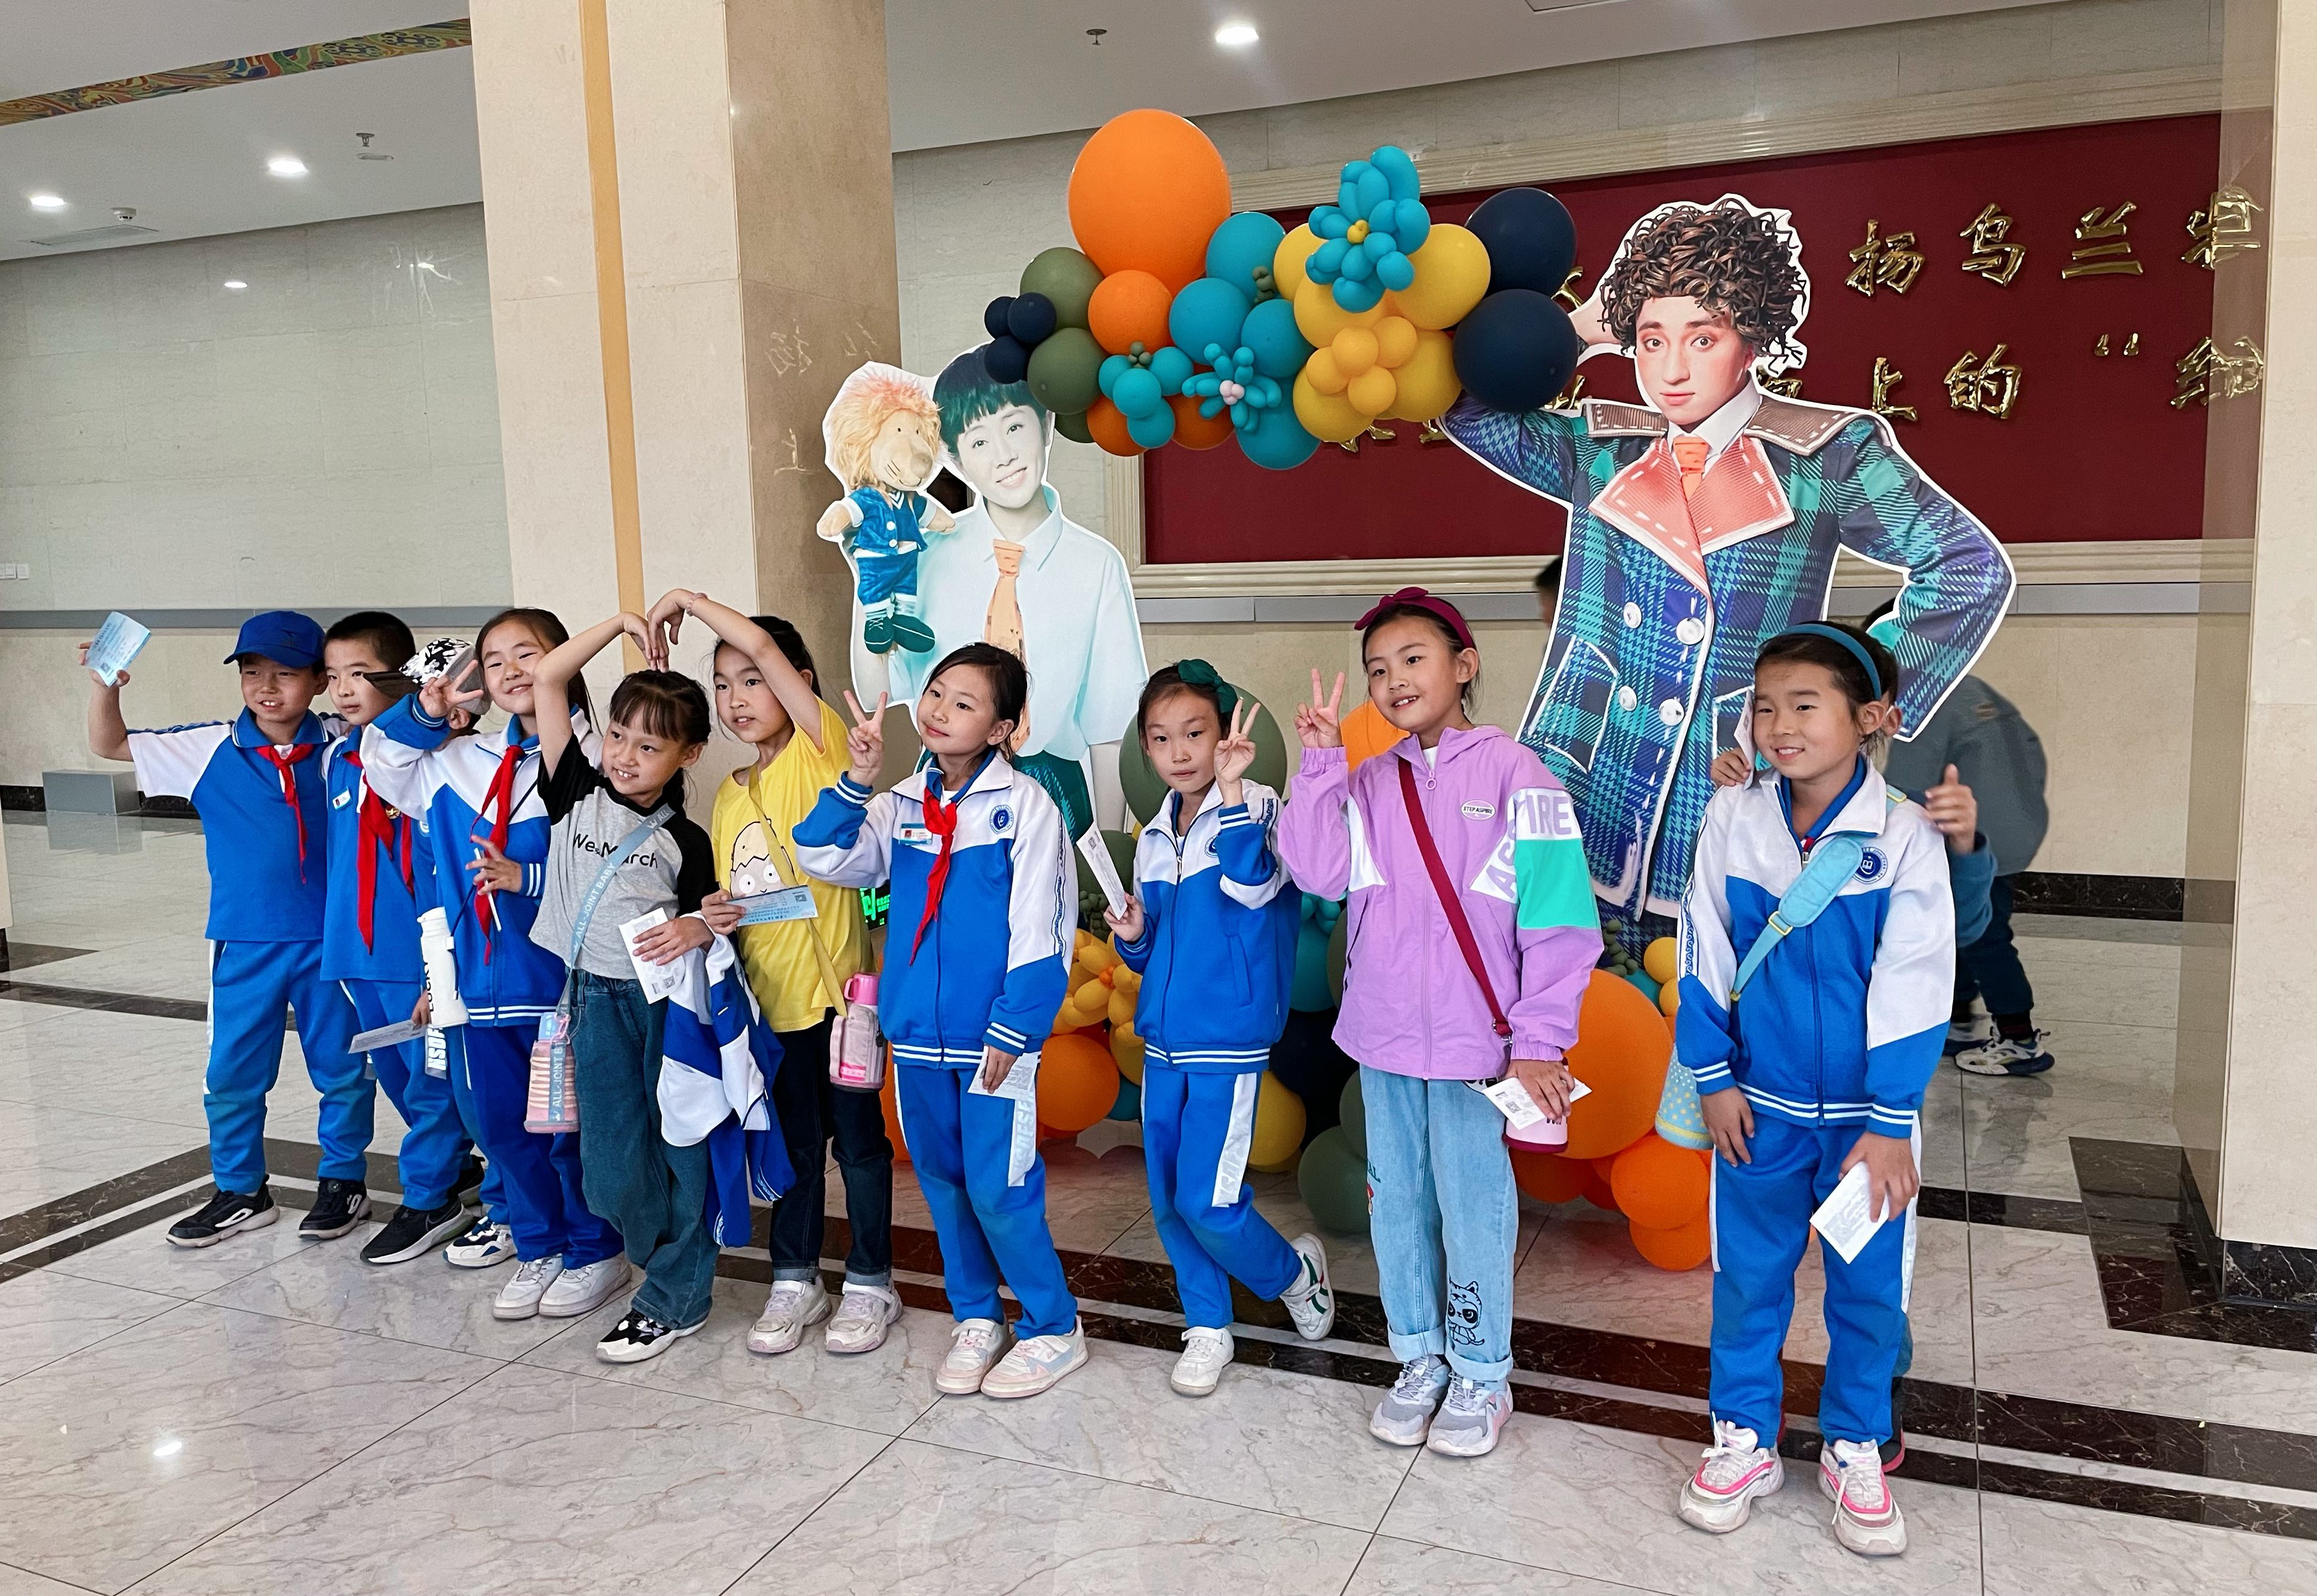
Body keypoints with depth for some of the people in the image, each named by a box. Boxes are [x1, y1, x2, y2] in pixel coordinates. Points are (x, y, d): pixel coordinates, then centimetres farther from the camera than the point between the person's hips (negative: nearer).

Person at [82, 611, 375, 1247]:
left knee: (342, 1068, 10)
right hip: (243, 944, 1)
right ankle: (240, 1192, 27)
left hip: (328, 939, -1)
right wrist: (105, 686, -13)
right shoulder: (210, 749, -3)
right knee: (232, 1075, 10)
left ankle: (343, 1181, 27)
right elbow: (111, 746, 4)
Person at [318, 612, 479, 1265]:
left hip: (419, 952, -8)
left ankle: (428, 1198, 17)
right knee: (393, 1073, 19)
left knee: (429, 1078, 4)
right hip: (358, 950, 8)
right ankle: (452, 1161, 37)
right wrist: (340, 940, 17)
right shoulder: (337, 757, 7)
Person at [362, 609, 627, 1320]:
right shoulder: (459, 762, 10)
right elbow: (380, 762, 25)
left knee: (571, 1125, 5)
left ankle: (597, 1253, 24)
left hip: (562, 976, -6)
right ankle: (538, 1250, 33)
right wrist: (425, 714, 9)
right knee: (501, 1125, 16)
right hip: (485, 981, 7)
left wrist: (526, 877, -20)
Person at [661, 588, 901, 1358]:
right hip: (767, 995, 6)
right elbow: (725, 900, 15)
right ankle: (795, 1280, 30)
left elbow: (761, 641, -17)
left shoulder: (820, 750, -8)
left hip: (835, 983, -6)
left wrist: (690, 600, -5)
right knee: (791, 1142, 16)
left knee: (857, 1139, 7)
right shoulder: (729, 794, 11)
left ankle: (870, 1283, 22)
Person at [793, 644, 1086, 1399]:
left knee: (998, 1189, -2)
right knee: (941, 1180, 15)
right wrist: (857, 781, -10)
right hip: (916, 1030, 6)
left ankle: (1055, 1329, 17)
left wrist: (1012, 1028, -14)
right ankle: (976, 1318, 32)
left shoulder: (1024, 804, -9)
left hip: (993, 1037, -6)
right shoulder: (901, 805, 7)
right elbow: (822, 857, 1)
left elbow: (1038, 928, -11)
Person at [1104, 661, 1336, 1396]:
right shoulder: (1155, 837, 10)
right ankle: (1208, 1328, 29)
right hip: (1163, 1040, 7)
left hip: (1228, 1042, -6)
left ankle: (1295, 1272, 21)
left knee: (1207, 1203, -8)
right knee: (1169, 1202, 10)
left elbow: (1252, 884, -32)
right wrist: (1134, 937, -3)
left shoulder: (1257, 811, -10)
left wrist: (1233, 790, -37)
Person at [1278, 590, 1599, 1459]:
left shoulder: (1513, 774, -8)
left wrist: (1539, 1041, -12)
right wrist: (1321, 762, -11)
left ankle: (1481, 1375, 24)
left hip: (1473, 1039, -5)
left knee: (1473, 1207, 6)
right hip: (1382, 1037, 5)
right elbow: (1318, 873, -9)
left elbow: (1559, 919, -10)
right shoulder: (1368, 784, 6)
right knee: (1396, 1200, 15)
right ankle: (1420, 1358, 33)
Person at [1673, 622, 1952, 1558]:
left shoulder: (1904, 834, -13)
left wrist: (1890, 1123, -12)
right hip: (1759, 1102, 2)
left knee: (1869, 1286, 12)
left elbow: (1912, 987, -11)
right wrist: (1714, 1077, -1)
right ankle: (1743, 1441, 31)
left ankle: (1854, 1451, 33)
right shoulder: (1732, 818, -7)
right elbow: (1704, 956, 0)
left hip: (1867, 1111, -1)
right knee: (1747, 1276, 13)